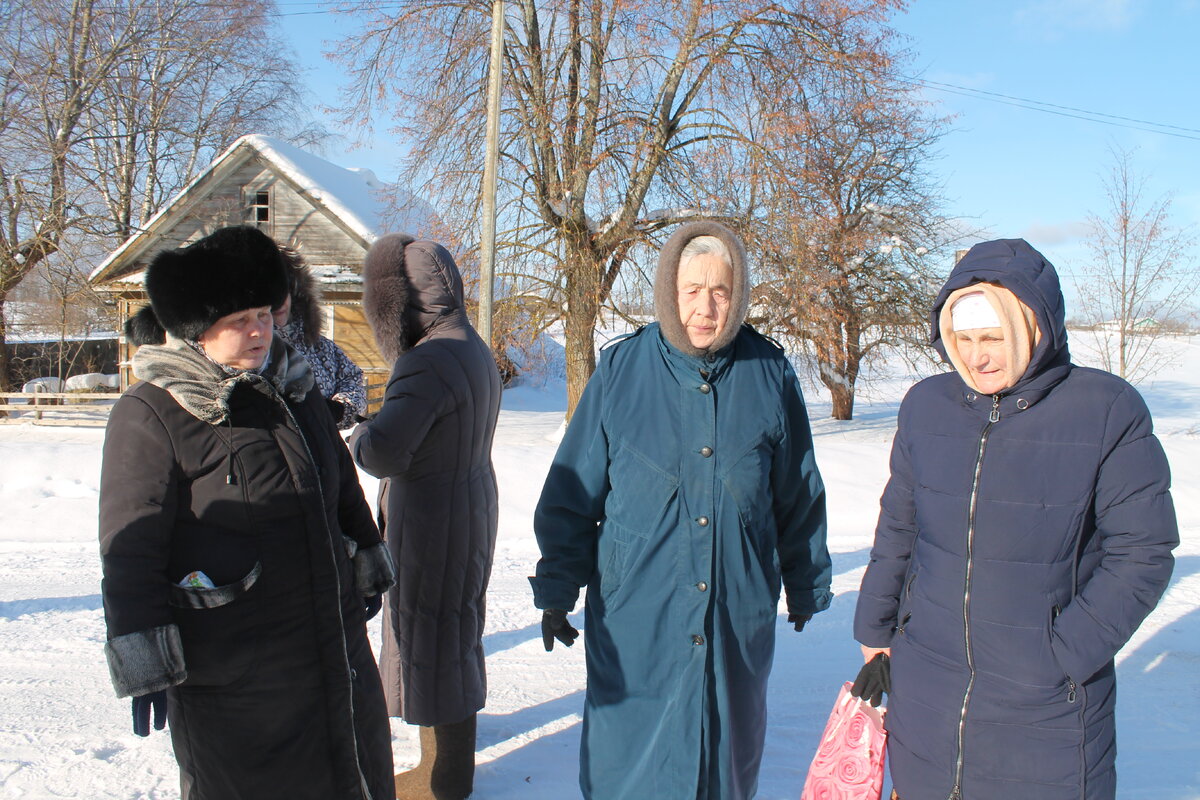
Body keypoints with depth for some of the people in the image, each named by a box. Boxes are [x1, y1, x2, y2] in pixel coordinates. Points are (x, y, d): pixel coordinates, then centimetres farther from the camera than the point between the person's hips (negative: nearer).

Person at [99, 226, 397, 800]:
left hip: (335, 646, 7)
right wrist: (146, 660, -17)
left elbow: (342, 483, 19)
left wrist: (366, 563, 22)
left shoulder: (293, 389, 6)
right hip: (231, 676, -7)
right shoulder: (150, 415, -15)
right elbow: (129, 549, -16)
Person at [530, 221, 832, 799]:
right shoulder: (620, 370, -6)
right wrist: (556, 592, 0)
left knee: (730, 752, 18)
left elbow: (800, 496, 8)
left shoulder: (770, 375, -2)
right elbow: (572, 495, -1)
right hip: (636, 615, -1)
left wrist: (806, 587, 15)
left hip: (739, 615, 2)